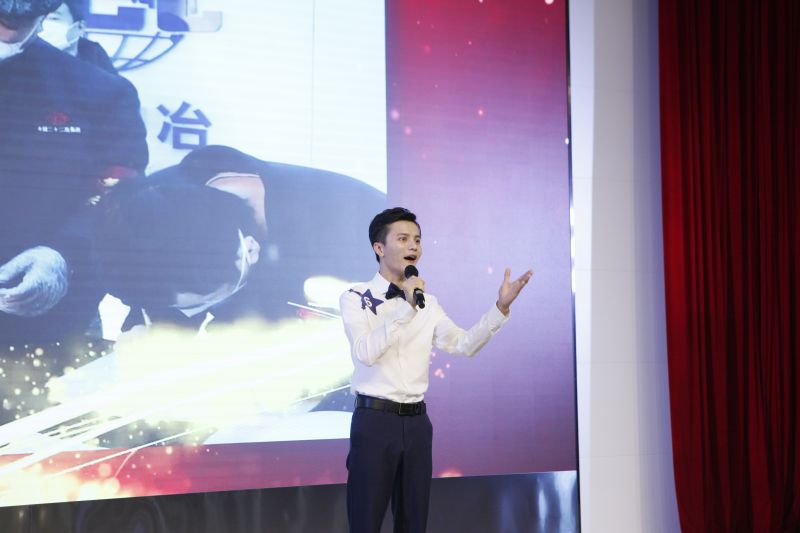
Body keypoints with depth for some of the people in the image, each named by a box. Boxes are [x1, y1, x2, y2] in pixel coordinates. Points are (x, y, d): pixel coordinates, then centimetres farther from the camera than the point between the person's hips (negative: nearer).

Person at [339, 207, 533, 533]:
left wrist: (501, 308, -8)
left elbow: (464, 345, 3)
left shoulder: (427, 304, 12)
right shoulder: (356, 298, -4)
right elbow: (365, 353, -19)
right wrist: (406, 308, -23)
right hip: (374, 419, -5)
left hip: (416, 420, 5)